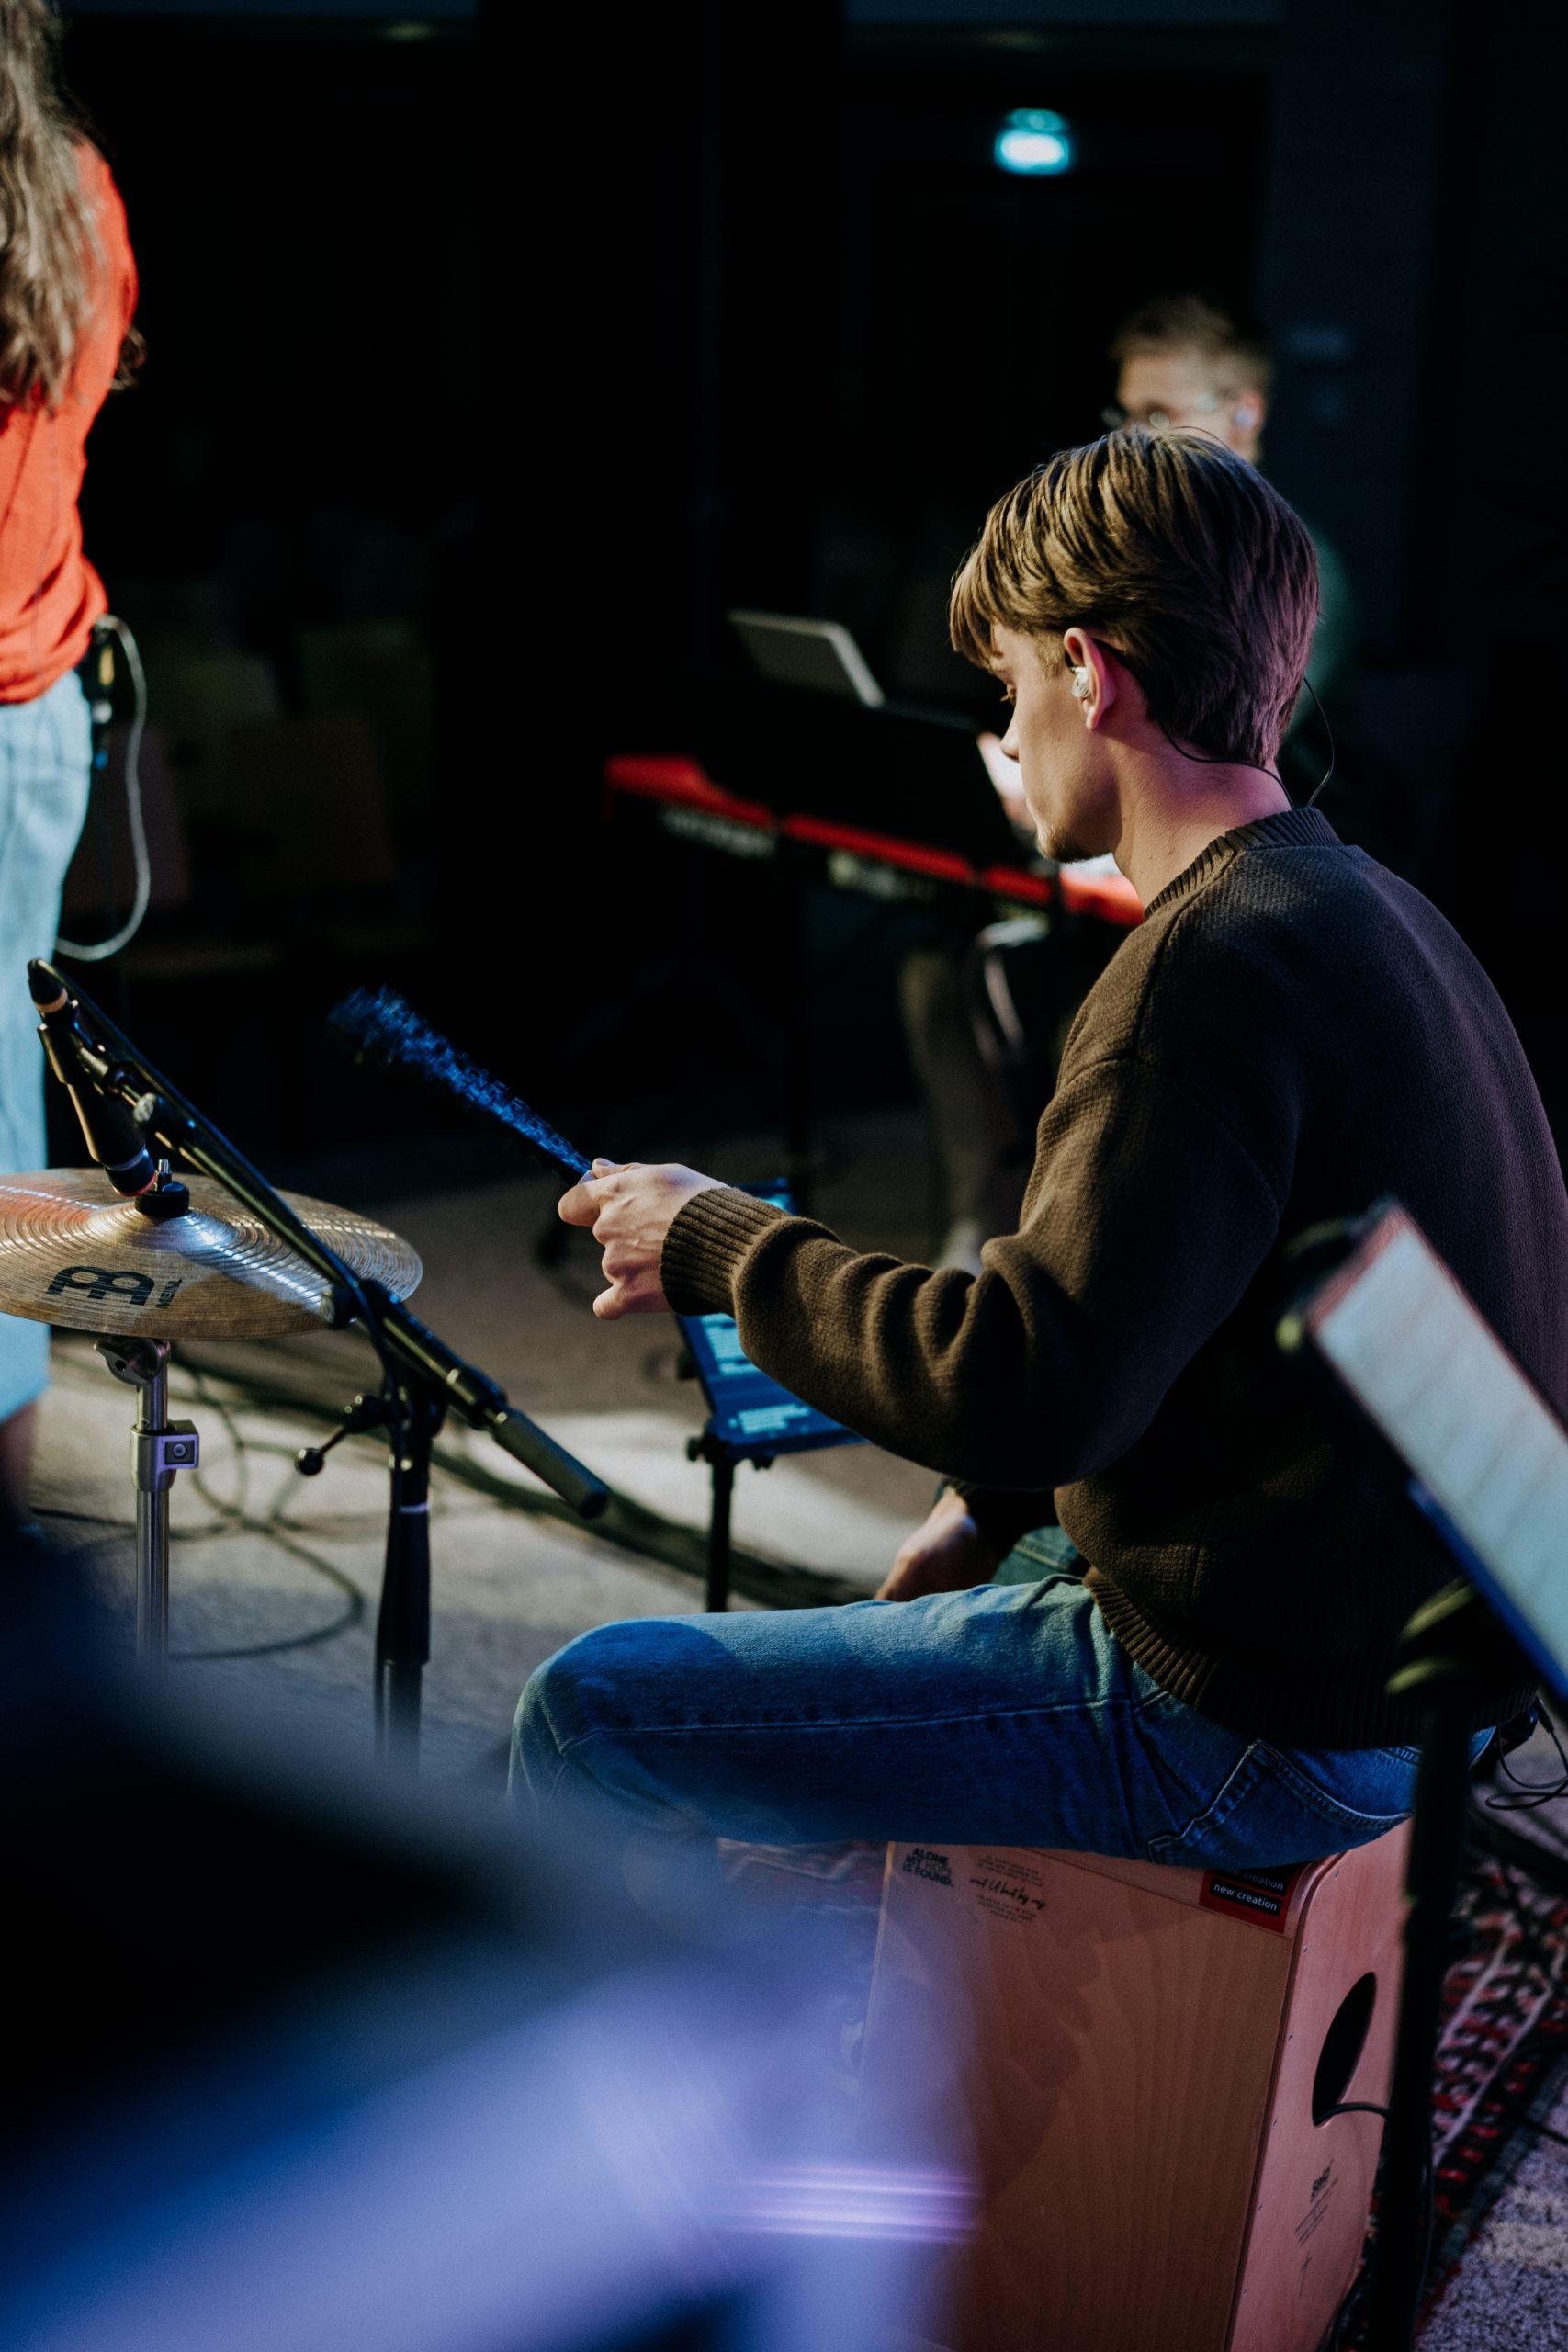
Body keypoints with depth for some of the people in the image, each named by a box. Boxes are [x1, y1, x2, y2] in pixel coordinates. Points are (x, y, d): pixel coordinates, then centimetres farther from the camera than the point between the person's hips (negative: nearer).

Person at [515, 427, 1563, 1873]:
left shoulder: (1220, 966, -24)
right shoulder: (1369, 912, 9)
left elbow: (1031, 1391, -29)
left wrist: (721, 1247, -16)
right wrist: (994, 1510, 12)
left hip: (1260, 1729, -10)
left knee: (598, 1711, -4)